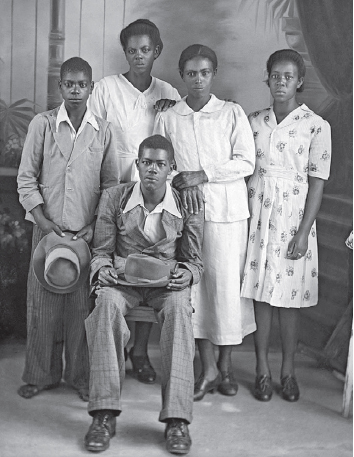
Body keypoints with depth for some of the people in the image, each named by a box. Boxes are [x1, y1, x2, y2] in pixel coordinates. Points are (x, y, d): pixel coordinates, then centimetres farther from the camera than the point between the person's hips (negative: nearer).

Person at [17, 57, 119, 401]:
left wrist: (96, 226, -5)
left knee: (83, 304, 3)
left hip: (87, 231, 0)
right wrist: (43, 221, -9)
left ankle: (82, 376, 17)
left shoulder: (103, 131, 4)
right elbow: (26, 178, 1)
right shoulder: (42, 124, 1)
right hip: (48, 227, 0)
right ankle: (41, 374, 19)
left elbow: (110, 184, 6)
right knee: (43, 301, 4)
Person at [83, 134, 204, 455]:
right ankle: (105, 413, -30)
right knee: (107, 304, -35)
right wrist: (102, 269, -16)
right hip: (122, 277, 1)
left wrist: (186, 273, -17)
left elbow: (194, 260, 7)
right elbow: (101, 251, 7)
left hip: (167, 280, 0)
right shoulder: (114, 198, 0)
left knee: (178, 308, -36)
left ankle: (177, 418, -34)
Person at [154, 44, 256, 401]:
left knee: (227, 285, 0)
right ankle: (208, 369, 14)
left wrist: (202, 175, -13)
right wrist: (179, 183, -11)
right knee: (194, 285, 2)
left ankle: (225, 367, 16)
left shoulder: (233, 113, 3)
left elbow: (246, 163, -4)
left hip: (227, 210, -1)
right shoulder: (167, 119, 8)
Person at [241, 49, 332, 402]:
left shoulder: (316, 126, -2)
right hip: (257, 214, 2)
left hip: (294, 217, -2)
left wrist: (304, 232, -9)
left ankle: (287, 370, 18)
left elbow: (317, 183, -5)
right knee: (260, 293, 4)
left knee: (289, 296, 4)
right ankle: (262, 370, 15)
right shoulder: (254, 121, 7)